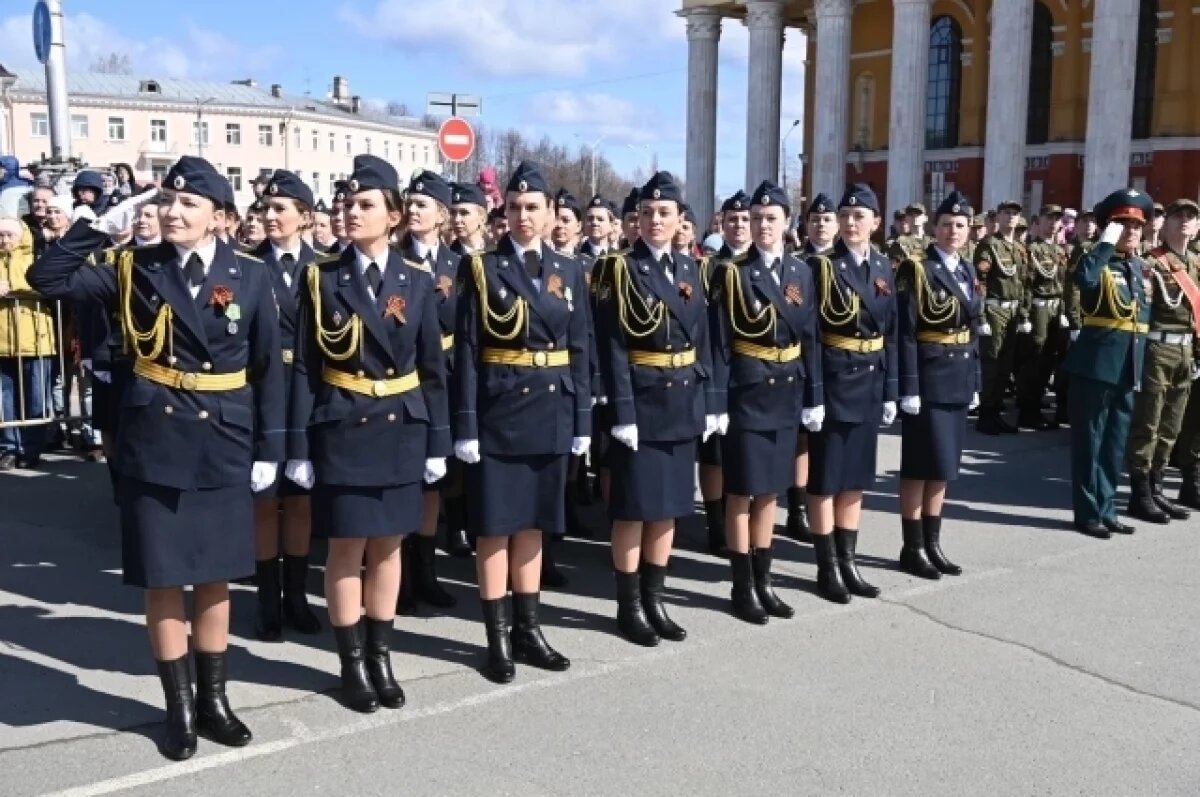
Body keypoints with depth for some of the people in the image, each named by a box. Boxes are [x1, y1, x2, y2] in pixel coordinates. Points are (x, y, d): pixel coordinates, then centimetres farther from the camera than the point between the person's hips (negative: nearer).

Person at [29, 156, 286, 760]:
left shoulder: (249, 277, -1)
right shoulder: (135, 269, 0)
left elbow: (268, 369, 1)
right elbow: (47, 278, -7)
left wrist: (269, 448, -1)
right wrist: (103, 224, -14)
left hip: (223, 445, 0)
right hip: (154, 442, 0)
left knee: (215, 576, 11)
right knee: (162, 578, 6)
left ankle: (213, 699, 26)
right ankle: (179, 707, 21)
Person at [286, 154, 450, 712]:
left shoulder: (417, 282, 3)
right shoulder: (321, 277, -2)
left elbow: (433, 368, 4)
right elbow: (304, 367, -3)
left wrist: (438, 442, 1)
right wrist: (299, 446, -7)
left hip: (401, 429, 2)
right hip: (341, 430, -2)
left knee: (387, 546, 10)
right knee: (346, 548, 4)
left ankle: (381, 657, 23)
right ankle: (353, 664, 17)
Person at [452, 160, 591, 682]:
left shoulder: (569, 272, 9)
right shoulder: (482, 269, -3)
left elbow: (579, 349, 9)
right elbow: (466, 351, -7)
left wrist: (582, 419, 5)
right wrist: (465, 424, -13)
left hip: (551, 413, 4)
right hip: (498, 412, -3)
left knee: (533, 523, 12)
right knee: (495, 525, 2)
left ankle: (527, 629, 23)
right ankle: (498, 637, 12)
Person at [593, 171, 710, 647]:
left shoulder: (689, 269, 10)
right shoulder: (620, 269, -7)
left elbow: (701, 339, 12)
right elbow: (613, 347, -13)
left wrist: (708, 401, 7)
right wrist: (622, 412, -19)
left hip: (684, 402, 6)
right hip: (641, 402, -6)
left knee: (669, 505, 11)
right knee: (634, 507, 1)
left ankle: (654, 600, 22)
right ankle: (629, 606, 13)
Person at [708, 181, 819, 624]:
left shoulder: (802, 272, 8)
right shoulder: (731, 273, -6)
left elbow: (810, 337, 9)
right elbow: (719, 342, -9)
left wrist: (814, 395, 5)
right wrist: (718, 402, -14)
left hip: (786, 394, 5)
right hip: (746, 393, -4)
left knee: (770, 491, 12)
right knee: (742, 491, 2)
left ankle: (763, 580, 22)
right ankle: (743, 586, 11)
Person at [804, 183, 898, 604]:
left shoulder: (884, 268, 8)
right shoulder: (821, 266, -8)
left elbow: (890, 333, 11)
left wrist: (890, 391, 7)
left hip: (869, 384, 6)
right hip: (832, 382, -5)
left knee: (855, 480, 13)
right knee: (825, 480, 3)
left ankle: (847, 561, 23)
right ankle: (828, 568, 13)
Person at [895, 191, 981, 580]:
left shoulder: (968, 271, 13)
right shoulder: (916, 269, -9)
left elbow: (973, 329, 17)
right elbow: (905, 332, -15)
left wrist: (975, 381, 13)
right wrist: (908, 387, -20)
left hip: (959, 379, 7)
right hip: (928, 377, -7)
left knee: (944, 466, 12)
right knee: (920, 466, -1)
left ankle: (933, 543, 21)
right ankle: (913, 548, 8)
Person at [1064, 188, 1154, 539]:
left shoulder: (1141, 268, 15)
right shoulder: (1098, 262, -8)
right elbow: (1083, 278, -34)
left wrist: (1139, 365, 18)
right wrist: (1107, 243, -24)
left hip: (1128, 368, 8)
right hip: (1096, 365, -7)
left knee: (1116, 443, 14)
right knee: (1090, 441, 1)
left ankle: (1107, 510, 23)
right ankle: (1088, 512, 8)